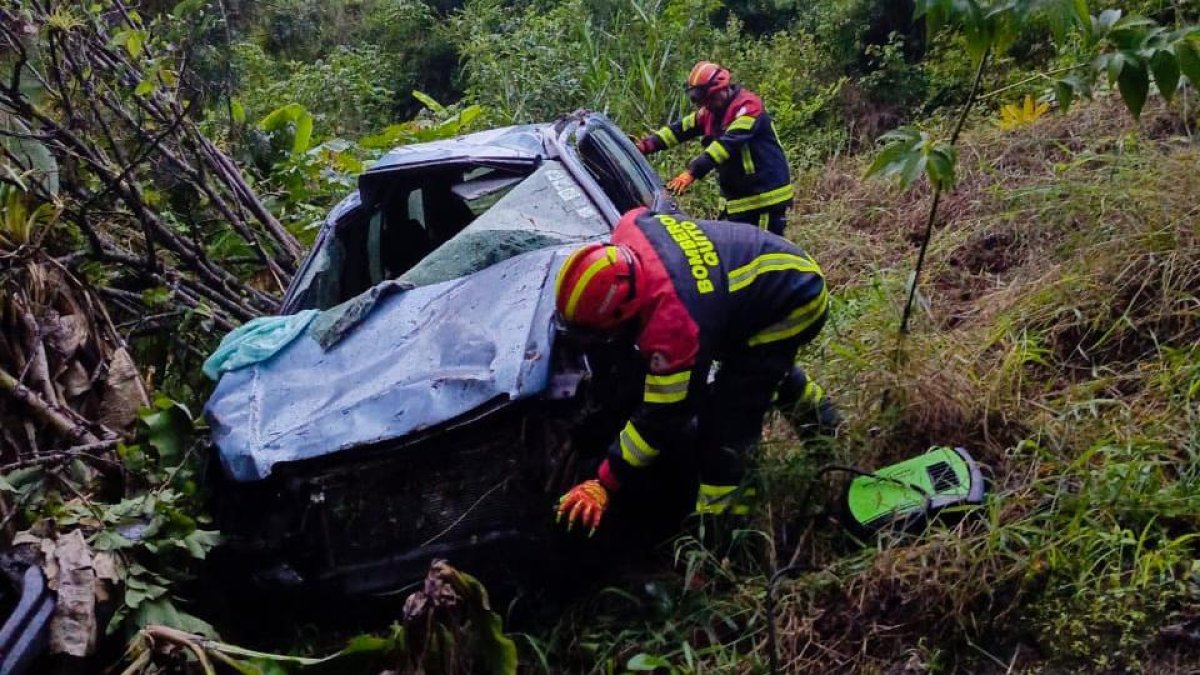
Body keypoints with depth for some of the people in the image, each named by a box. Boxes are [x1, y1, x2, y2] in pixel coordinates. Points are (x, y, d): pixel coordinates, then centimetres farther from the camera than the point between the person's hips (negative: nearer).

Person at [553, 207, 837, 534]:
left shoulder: (673, 324, -38)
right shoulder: (630, 230, -19)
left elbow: (661, 419, -28)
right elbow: (643, 214, 9)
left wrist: (603, 485, -21)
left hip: (794, 305, -9)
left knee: (725, 418, -13)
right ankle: (811, 404, 60)